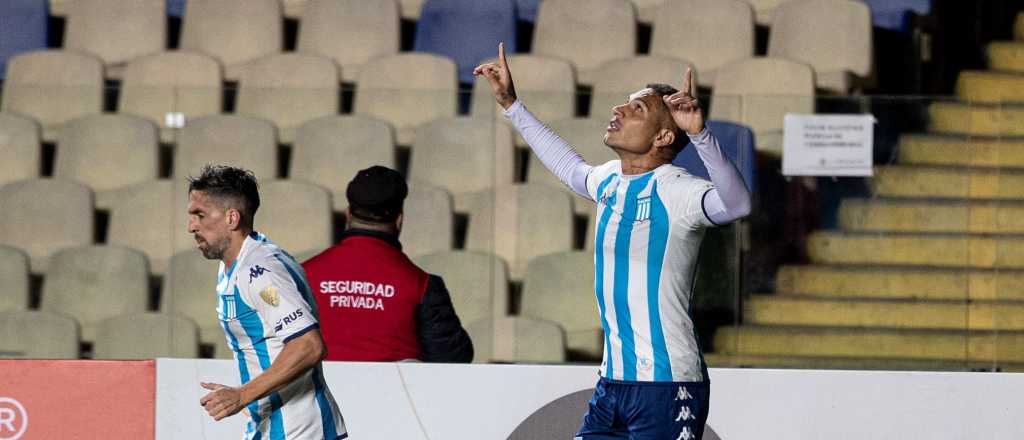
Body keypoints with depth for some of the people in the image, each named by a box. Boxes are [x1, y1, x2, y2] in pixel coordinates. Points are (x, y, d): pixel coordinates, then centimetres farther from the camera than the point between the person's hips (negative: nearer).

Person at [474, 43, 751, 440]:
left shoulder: (673, 191, -14)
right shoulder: (610, 181, 12)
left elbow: (736, 204, -34)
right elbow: (571, 168, 36)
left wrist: (700, 134, -46)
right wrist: (511, 105, 40)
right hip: (613, 384, 9)